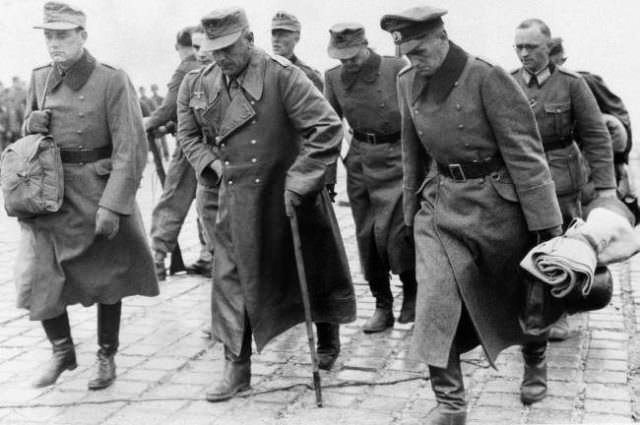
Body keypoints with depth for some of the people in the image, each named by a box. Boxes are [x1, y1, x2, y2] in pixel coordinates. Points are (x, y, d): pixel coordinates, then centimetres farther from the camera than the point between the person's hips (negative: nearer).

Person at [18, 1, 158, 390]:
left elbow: (130, 150, -14)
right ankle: (62, 351, 21)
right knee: (38, 277, -3)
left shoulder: (112, 81, -11)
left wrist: (112, 205, -19)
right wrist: (32, 124, -3)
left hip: (100, 192, -4)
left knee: (105, 278, 9)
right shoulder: (39, 79, 6)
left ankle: (107, 358, 28)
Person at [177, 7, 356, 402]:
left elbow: (328, 127, -20)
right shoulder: (199, 84, 0)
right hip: (238, 199, 4)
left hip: (286, 196, -4)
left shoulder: (282, 76, -17)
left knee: (311, 274, 11)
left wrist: (299, 181, -21)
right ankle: (237, 367, 17)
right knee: (232, 279, 5)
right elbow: (189, 135, 17)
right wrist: (214, 165, -1)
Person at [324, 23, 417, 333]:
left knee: (390, 231, -12)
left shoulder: (396, 69, -10)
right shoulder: (334, 77, 3)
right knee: (367, 236, 7)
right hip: (360, 161, 5)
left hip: (396, 159, -4)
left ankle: (412, 290, 14)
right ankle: (382, 306, 20)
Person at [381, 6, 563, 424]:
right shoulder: (409, 82, 1)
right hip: (441, 205, 4)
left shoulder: (487, 78, -18)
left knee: (520, 295, 15)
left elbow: (525, 152, -16)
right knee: (435, 306, -6)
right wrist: (412, 210, 18)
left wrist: (546, 224, -16)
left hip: (495, 204, -4)